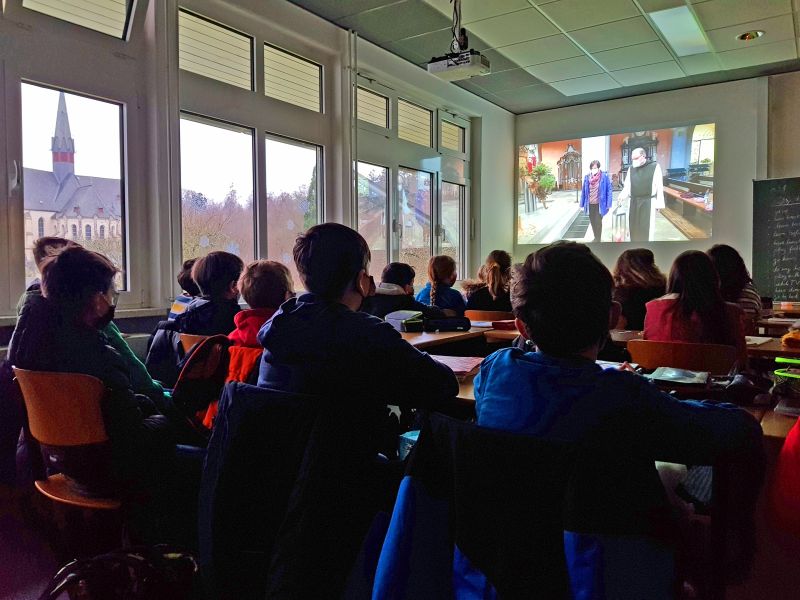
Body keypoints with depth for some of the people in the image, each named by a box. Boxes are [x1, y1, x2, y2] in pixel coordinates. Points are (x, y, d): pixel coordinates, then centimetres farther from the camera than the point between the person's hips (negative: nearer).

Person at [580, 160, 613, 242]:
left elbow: (609, 190, -7)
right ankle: (596, 238, 31)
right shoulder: (587, 177, 1)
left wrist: (608, 204, -11)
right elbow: (584, 191, 7)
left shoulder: (604, 176, -9)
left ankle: (598, 240, 9)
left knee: (598, 222, -2)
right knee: (592, 222, 14)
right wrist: (582, 204, 7)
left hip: (600, 204, -4)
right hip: (590, 204, 4)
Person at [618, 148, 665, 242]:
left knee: (647, 227, -3)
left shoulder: (654, 166, -3)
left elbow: (659, 186, -3)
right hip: (633, 202, 4)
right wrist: (622, 195, -7)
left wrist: (659, 202, -5)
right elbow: (627, 186, 12)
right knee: (634, 226, 8)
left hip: (648, 202, -4)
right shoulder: (631, 168, 9)